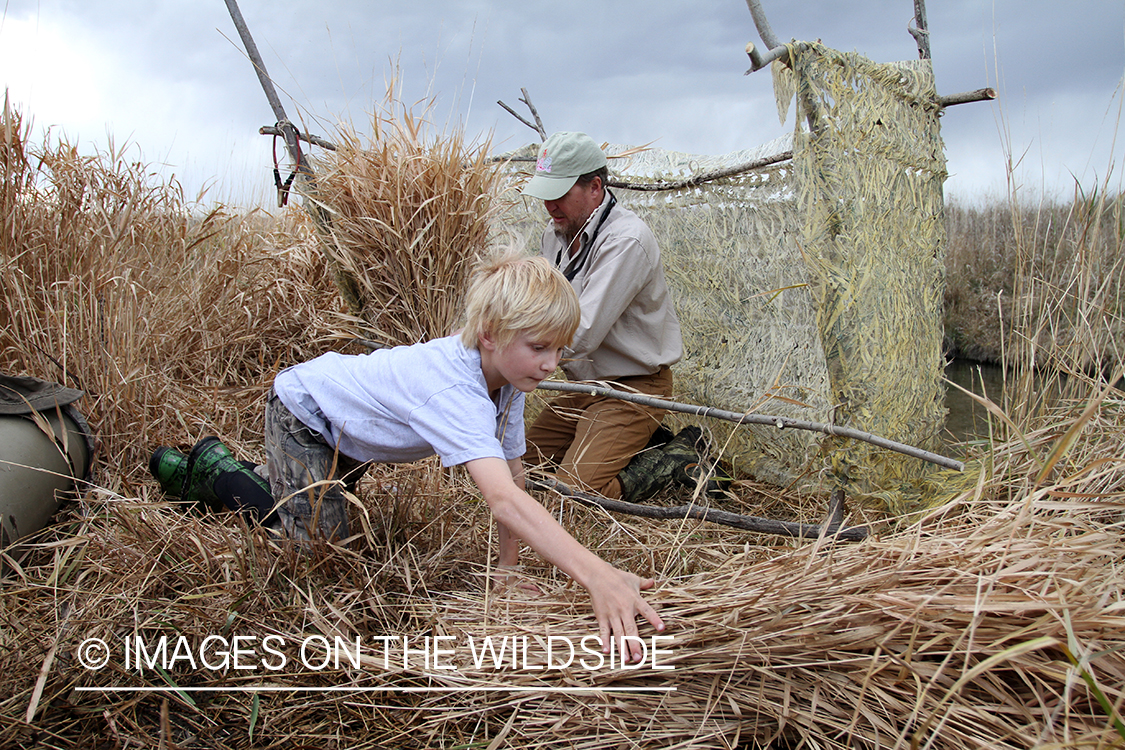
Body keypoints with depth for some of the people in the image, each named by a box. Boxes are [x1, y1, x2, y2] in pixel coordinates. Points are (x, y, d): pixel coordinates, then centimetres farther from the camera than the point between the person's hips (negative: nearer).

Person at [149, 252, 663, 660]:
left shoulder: (505, 374, -18)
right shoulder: (454, 394, -45)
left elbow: (513, 474, -13)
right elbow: (501, 499, -58)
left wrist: (508, 565, -16)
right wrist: (596, 575, -66)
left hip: (346, 427, 8)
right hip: (302, 413, -8)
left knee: (313, 518, 23)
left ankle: (217, 468, 42)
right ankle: (212, 473, 11)